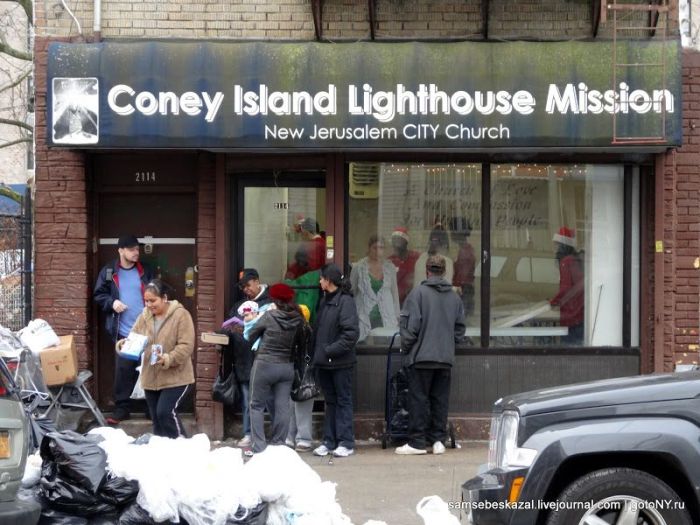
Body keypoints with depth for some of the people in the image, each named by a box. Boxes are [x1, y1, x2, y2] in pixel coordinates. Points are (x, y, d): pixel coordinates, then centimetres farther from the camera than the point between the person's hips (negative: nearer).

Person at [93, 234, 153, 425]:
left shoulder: (145, 272, 6)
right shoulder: (108, 272, 3)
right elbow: (99, 295, 9)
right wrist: (111, 302, -11)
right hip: (123, 332, -1)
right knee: (123, 370, 0)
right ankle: (122, 408, 11)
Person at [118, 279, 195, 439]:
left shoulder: (180, 315, -10)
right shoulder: (144, 316, 7)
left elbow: (186, 346, -16)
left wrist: (167, 359, -30)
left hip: (175, 377, -6)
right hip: (151, 377, 6)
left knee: (165, 412, -16)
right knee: (157, 419, 11)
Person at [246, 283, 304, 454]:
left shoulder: (269, 316, -11)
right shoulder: (298, 320, -2)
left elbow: (250, 337, -1)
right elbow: (300, 343, 6)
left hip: (264, 365, -4)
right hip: (287, 367, 4)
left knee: (257, 406, 6)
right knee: (282, 407, 7)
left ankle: (259, 447, 2)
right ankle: (278, 445, 10)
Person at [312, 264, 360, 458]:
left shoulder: (345, 301, -13)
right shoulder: (324, 301, 13)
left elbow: (351, 333, -19)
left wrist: (331, 350, -19)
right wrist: (316, 352, 6)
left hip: (340, 362, -8)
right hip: (324, 362, 8)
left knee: (343, 400, 0)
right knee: (330, 401, 12)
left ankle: (346, 442, 5)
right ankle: (329, 441, 18)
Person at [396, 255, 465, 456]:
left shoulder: (418, 292, -8)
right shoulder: (454, 297, 8)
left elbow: (410, 325, -11)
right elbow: (460, 328, 13)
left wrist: (406, 347, 1)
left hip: (421, 357, -4)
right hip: (446, 358, 4)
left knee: (418, 399, 0)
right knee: (440, 400, 10)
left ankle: (417, 442, 1)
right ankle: (438, 440, 11)